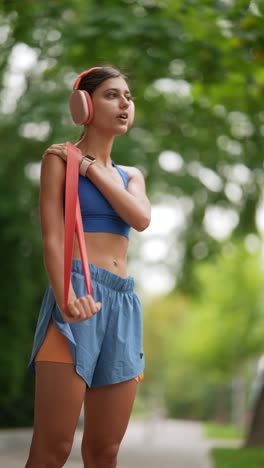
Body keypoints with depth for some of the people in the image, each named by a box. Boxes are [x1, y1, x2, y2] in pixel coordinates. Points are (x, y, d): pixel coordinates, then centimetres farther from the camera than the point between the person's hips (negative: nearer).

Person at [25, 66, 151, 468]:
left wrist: (90, 167, -3)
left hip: (123, 303, 6)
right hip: (78, 295, -6)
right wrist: (66, 299, -24)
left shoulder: (131, 175, 22)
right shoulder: (60, 159, 5)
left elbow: (141, 218, 0)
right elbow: (52, 238, -8)